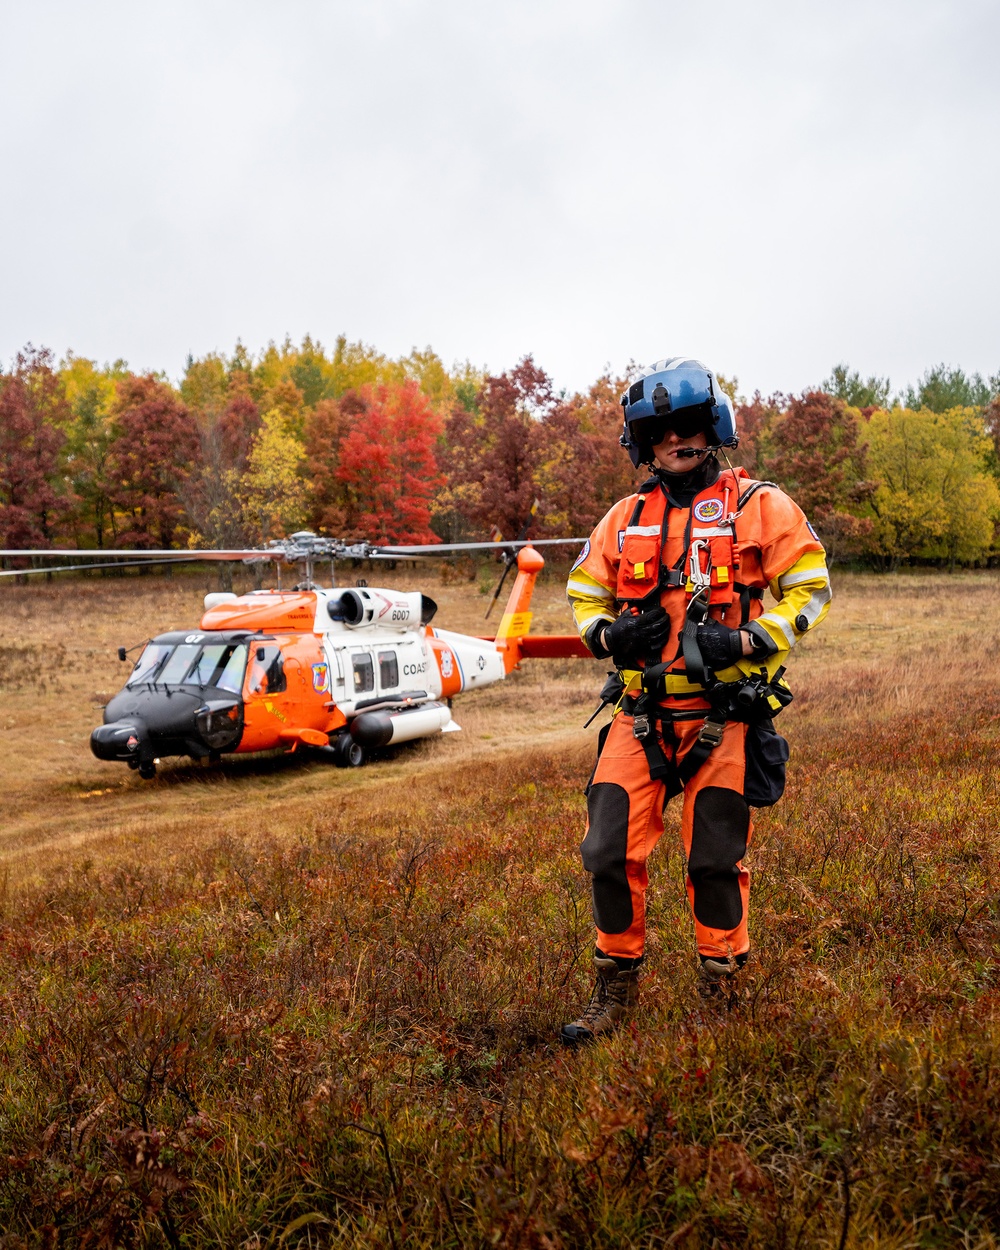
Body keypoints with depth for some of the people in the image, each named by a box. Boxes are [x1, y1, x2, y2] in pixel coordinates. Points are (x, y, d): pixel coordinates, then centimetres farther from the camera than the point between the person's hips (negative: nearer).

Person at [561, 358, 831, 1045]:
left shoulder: (759, 505, 0)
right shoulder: (626, 517, 11)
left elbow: (810, 586, 0)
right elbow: (584, 592, 20)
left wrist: (746, 640, -16)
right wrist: (608, 634, -3)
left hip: (724, 712, -3)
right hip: (641, 710, 3)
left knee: (716, 860, 5)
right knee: (610, 852, 1)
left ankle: (722, 994, 26)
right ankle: (617, 989, 21)